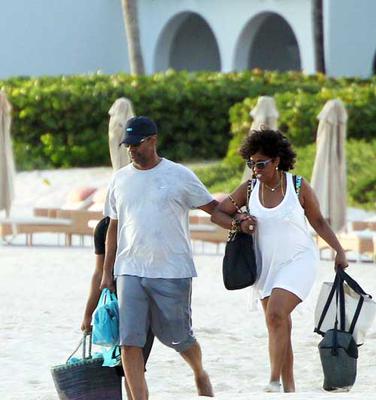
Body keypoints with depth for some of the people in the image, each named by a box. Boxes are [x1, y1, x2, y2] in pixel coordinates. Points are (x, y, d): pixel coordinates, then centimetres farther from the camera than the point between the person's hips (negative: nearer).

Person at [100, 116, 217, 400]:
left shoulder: (179, 176, 0)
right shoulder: (120, 179, 12)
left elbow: (212, 207, 6)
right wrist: (107, 273, 15)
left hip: (172, 272, -3)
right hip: (130, 271, 3)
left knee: (179, 337, 7)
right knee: (130, 341, -8)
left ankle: (200, 374, 38)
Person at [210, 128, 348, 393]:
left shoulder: (298, 186, -7)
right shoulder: (249, 189, 1)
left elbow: (318, 222, 4)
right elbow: (217, 213, 9)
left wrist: (339, 251, -1)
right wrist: (238, 223, -10)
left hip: (298, 260, -4)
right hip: (267, 265, 4)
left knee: (276, 314, -24)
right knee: (280, 328, 7)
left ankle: (275, 381, -23)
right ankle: (289, 389, 13)